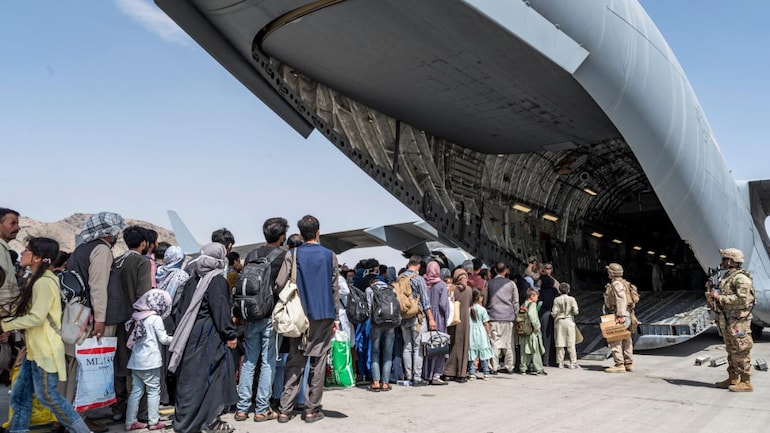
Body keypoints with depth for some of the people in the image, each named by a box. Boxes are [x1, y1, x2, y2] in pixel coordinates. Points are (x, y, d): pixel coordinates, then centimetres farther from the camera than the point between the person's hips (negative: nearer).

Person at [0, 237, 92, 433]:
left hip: (45, 348, -10)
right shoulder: (37, 280, 14)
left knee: (46, 394, -3)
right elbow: (27, 312, 15)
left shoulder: (44, 282, -19)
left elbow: (36, 317, -24)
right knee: (20, 394, 12)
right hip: (35, 347, 10)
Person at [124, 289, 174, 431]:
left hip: (136, 360, 6)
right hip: (150, 361, -6)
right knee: (153, 391, 3)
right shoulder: (156, 318, -10)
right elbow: (163, 339, -7)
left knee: (136, 391, 10)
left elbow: (131, 339, 13)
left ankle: (130, 422, 13)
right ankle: (153, 422, 7)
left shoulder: (137, 317, 9)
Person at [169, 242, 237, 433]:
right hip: (209, 337, -8)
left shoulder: (193, 279, 10)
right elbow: (221, 309, -18)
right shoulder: (217, 280, -13)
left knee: (188, 377, 13)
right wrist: (230, 334, -12)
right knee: (208, 376, 0)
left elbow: (181, 307, 15)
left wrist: (181, 330, 22)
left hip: (190, 335, 8)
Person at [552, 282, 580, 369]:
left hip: (559, 322, 1)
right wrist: (571, 312, 13)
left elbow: (554, 313, -5)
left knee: (559, 343, 6)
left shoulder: (556, 299, -3)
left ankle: (560, 362, 8)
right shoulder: (571, 299, -6)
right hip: (569, 321, -1)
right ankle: (573, 363, 5)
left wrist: (552, 314, 17)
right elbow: (575, 311, -8)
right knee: (571, 344, 4)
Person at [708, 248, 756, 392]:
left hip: (738, 321, -10)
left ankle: (746, 382, 2)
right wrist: (713, 293, 7)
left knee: (741, 353, -4)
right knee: (731, 351, 14)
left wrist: (719, 297, -20)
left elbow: (742, 299, -25)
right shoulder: (726, 277, 16)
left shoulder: (741, 278, -14)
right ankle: (733, 379, 22)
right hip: (726, 321, 10)